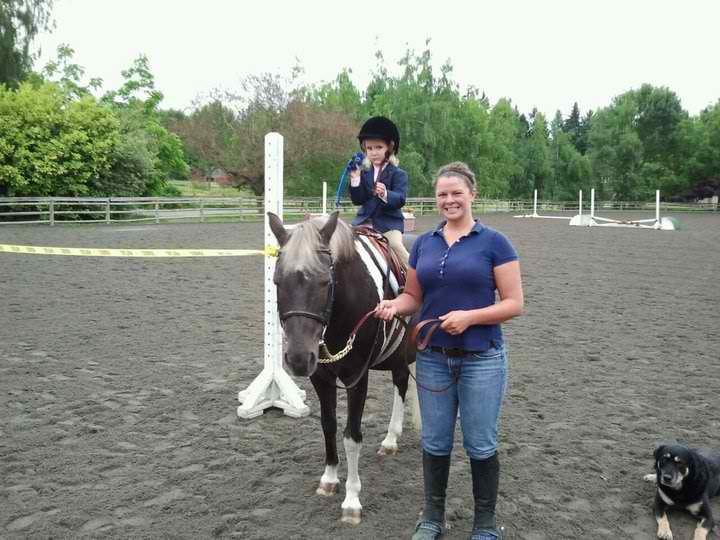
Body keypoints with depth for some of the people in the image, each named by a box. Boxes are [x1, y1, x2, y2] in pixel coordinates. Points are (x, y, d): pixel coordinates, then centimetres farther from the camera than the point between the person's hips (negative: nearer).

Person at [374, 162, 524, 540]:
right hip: (433, 358, 4)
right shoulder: (423, 244, 7)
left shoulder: (494, 243, -6)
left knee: (480, 445, 8)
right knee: (434, 443, 14)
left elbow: (514, 303, -8)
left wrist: (469, 316, -22)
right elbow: (414, 297, 12)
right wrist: (394, 305, -10)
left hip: (482, 360, -4)